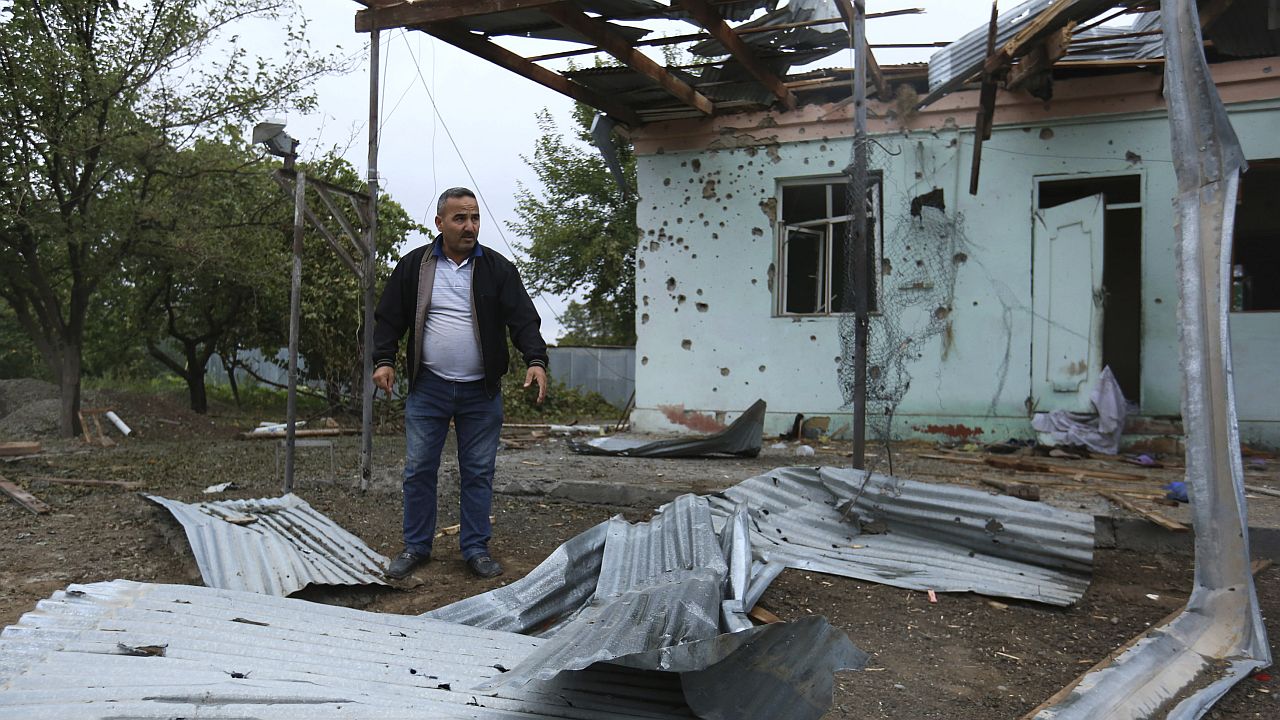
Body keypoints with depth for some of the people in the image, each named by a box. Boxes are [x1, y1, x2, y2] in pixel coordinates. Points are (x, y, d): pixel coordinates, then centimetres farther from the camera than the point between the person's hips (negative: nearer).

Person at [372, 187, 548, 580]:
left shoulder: (497, 268, 0)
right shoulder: (414, 266, 2)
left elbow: (524, 319, -5)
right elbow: (389, 318, 7)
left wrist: (536, 360, -21)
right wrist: (384, 360, -8)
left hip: (481, 392, 0)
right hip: (427, 389, 0)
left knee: (479, 472, 7)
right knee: (418, 469, 5)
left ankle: (476, 548, 19)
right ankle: (415, 547, 20)